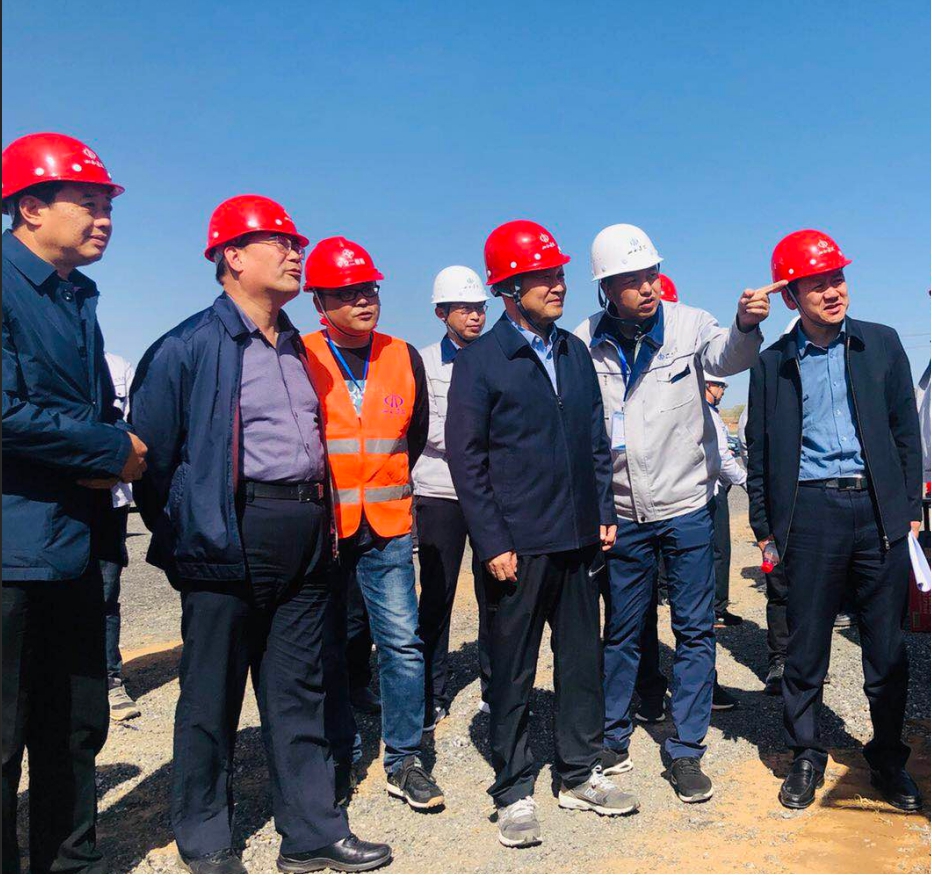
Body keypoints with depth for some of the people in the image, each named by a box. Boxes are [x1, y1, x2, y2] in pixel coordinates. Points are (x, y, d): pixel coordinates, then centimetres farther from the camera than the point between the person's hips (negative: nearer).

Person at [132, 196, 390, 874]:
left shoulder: (298, 348, 16)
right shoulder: (189, 346, -6)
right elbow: (153, 454, -6)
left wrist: (319, 522, 16)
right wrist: (183, 537, -5)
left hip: (305, 540, 6)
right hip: (230, 540, -6)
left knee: (300, 690, 13)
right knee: (213, 696, 6)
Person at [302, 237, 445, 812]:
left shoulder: (404, 358, 5)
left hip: (388, 526, 2)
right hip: (322, 527, -2)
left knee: (403, 641, 2)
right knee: (328, 649, 10)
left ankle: (404, 761, 18)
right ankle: (338, 759, 26)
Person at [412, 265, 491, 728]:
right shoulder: (424, 363, 5)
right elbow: (426, 428, -1)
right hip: (440, 492, -1)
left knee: (494, 592, 6)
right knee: (436, 595, 4)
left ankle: (495, 684, 22)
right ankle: (433, 694, 15)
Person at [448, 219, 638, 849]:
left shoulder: (575, 353, 11)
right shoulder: (480, 361, -6)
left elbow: (596, 439, 16)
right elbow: (466, 459, -8)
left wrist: (605, 513, 9)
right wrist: (493, 543, -12)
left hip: (579, 539, 5)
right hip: (518, 545, -5)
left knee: (582, 659, 14)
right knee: (513, 672, 7)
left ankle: (581, 775, 31)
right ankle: (515, 792, 22)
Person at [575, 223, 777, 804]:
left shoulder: (688, 324, -7)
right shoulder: (585, 344, -6)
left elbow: (726, 357, -25)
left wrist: (746, 326, -46)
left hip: (687, 506, 0)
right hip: (622, 512, 1)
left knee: (696, 630, 7)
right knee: (622, 631, 13)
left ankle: (686, 750, 22)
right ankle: (612, 738, 31)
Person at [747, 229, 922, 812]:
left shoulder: (881, 344, 7)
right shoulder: (774, 363, 6)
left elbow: (907, 431, 9)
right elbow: (760, 453, 9)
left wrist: (910, 507, 4)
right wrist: (765, 525, 6)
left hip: (878, 509, 1)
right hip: (810, 512, -1)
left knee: (888, 648, 9)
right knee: (806, 648, 7)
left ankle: (889, 760, 28)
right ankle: (806, 757, 24)